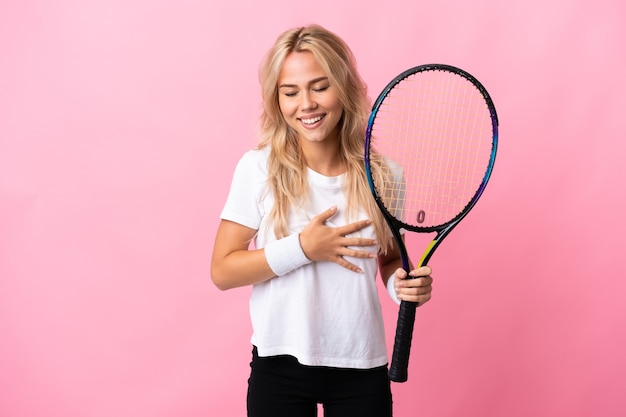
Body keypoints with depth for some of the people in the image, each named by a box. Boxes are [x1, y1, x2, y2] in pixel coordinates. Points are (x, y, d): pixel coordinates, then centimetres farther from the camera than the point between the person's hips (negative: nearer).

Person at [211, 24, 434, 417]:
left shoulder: (382, 173, -4)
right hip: (279, 369, -1)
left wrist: (404, 283, -12)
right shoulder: (258, 168, -9)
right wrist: (302, 249, -19)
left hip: (362, 370, 2)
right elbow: (222, 271, -9)